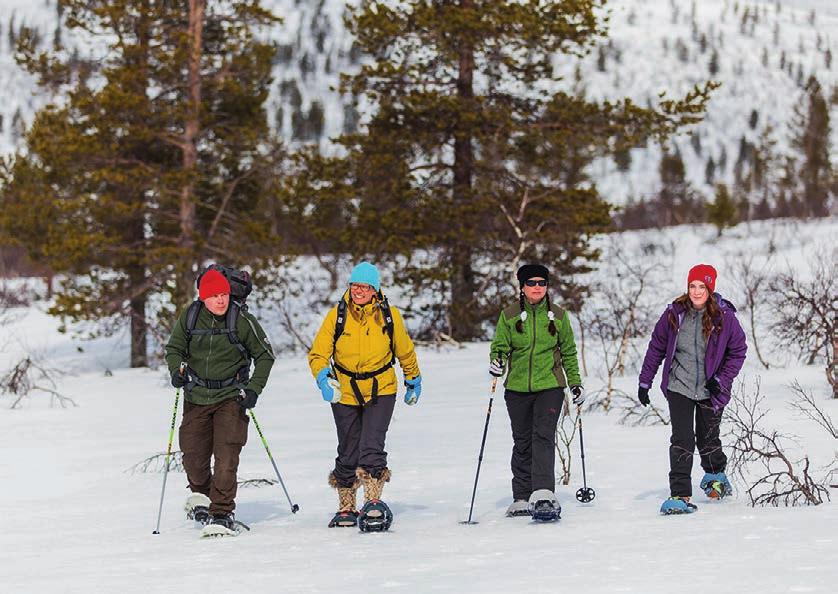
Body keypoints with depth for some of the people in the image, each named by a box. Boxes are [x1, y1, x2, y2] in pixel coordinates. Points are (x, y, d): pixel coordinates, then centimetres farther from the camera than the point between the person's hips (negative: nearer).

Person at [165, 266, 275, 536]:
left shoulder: (242, 319, -9)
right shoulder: (189, 317, -3)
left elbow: (265, 355, 1)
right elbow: (174, 349, 11)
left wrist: (254, 388, -9)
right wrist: (177, 370, -10)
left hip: (230, 397, -3)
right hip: (196, 397, 3)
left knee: (226, 456, -15)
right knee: (193, 456, 7)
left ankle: (222, 513, -9)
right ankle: (200, 493, 39)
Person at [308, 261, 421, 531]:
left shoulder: (390, 316, -5)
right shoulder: (336, 316, -7)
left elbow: (405, 351, 11)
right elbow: (318, 354, -6)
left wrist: (413, 381, 21)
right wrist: (324, 378, -24)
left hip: (381, 391, -1)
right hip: (345, 394, 1)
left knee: (371, 447, -18)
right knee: (348, 454, 9)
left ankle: (373, 503, -16)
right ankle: (346, 508, 24)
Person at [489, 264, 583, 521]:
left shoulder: (558, 316, 6)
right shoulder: (509, 316, 5)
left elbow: (569, 352, 14)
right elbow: (499, 346, 6)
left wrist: (576, 384, 13)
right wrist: (496, 361, -17)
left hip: (550, 387, -2)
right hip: (518, 389, 2)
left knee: (543, 438, -16)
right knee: (522, 443, 8)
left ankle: (544, 494, -26)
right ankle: (522, 498, 17)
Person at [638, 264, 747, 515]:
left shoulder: (724, 317, -9)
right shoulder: (674, 314, -5)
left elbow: (738, 351, 0)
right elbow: (656, 348, 4)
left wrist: (722, 379, -12)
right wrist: (644, 382, 4)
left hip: (710, 391, 0)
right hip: (679, 387, 0)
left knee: (708, 439, 14)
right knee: (682, 440, -11)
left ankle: (715, 475, 45)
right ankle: (680, 496, -10)